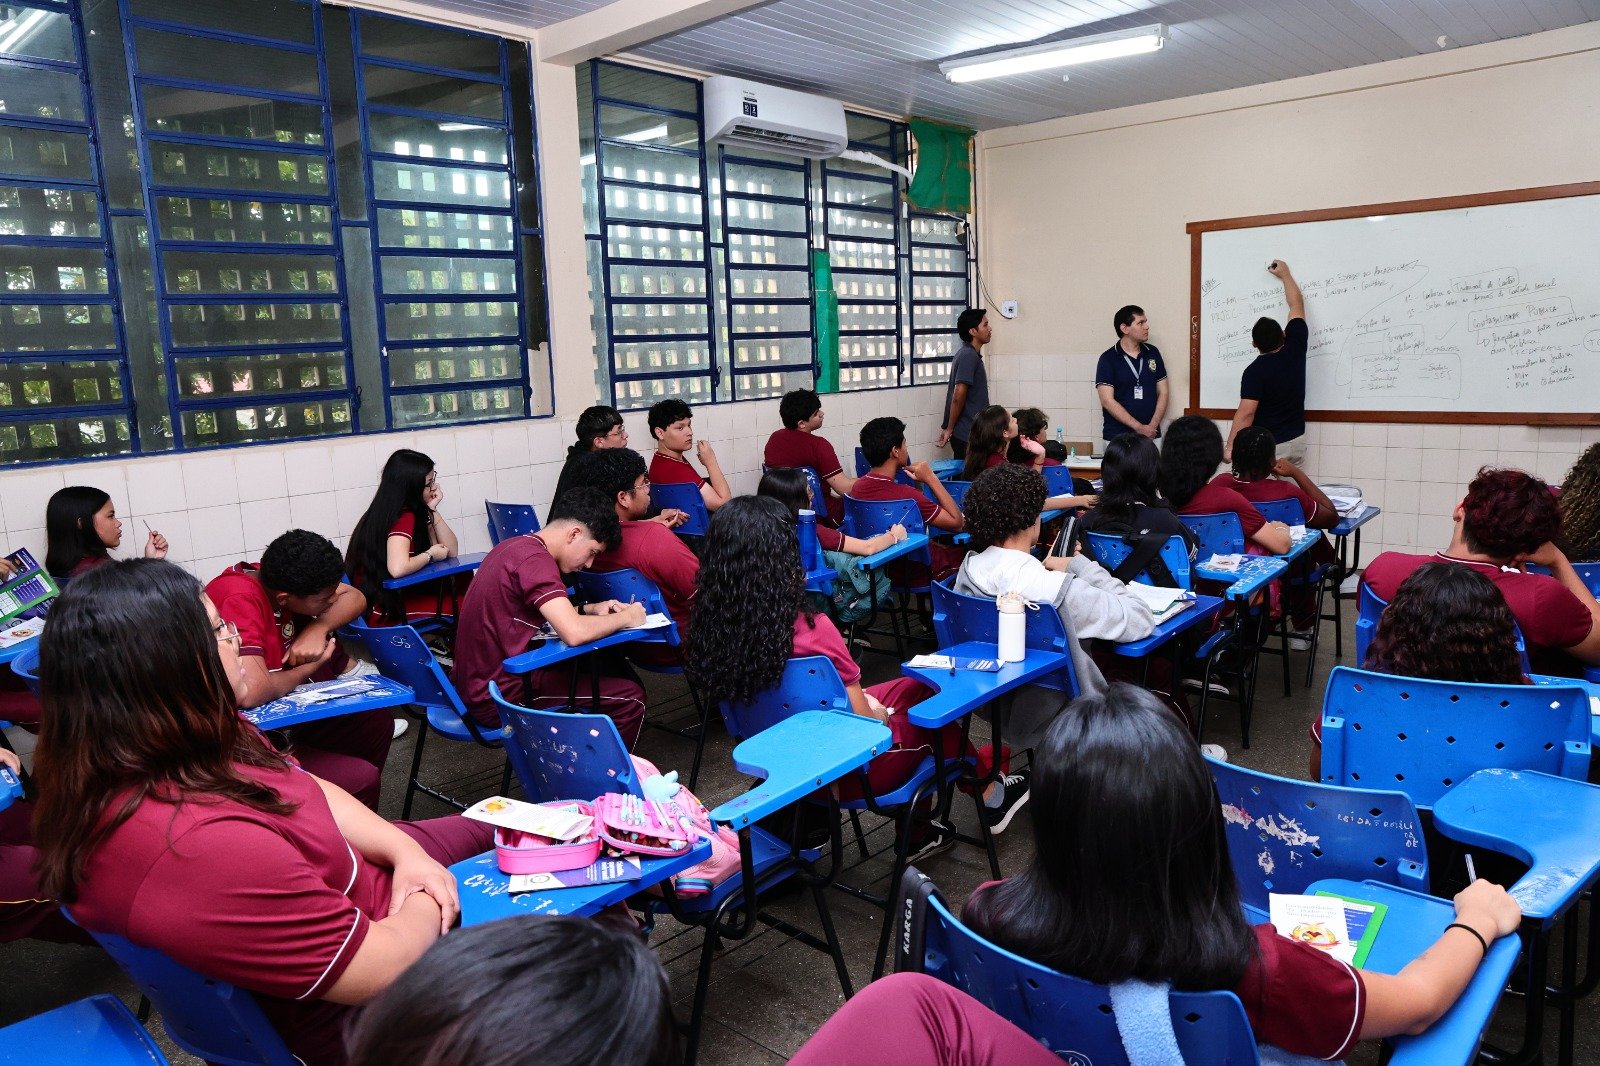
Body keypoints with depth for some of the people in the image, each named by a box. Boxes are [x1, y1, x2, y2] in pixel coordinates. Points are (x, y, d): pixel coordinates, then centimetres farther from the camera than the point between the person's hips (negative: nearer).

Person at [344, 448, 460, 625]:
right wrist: (430, 555, -17)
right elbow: (398, 568, -36)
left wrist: (432, 510, -5)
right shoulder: (403, 517, -20)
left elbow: (451, 551, 5)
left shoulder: (413, 511, 6)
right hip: (383, 610, -8)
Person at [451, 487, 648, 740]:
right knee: (630, 698, -8)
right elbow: (575, 633, -31)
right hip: (500, 696, -10)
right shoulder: (535, 559, -21)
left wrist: (590, 609, 7)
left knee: (608, 664, 20)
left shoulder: (514, 547, 8)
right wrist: (626, 617, -13)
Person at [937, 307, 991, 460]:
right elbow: (958, 397, -21)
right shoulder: (969, 355, -16)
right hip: (967, 433, -9)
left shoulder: (968, 353, 14)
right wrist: (949, 429, -14)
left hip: (967, 431, 9)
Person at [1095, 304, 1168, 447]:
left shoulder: (1153, 353, 8)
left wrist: (1152, 426, -6)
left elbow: (1163, 393, 8)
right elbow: (1107, 401, -11)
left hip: (1152, 436, 3)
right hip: (1118, 438, -3)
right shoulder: (1108, 359, -4)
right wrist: (1139, 427, -14)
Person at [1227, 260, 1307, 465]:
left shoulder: (1255, 371, -18)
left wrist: (1230, 447, -21)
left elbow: (1246, 413, -25)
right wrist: (1285, 274, 23)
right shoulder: (1295, 348, -3)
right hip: (1296, 440, 6)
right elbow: (1297, 306, 11)